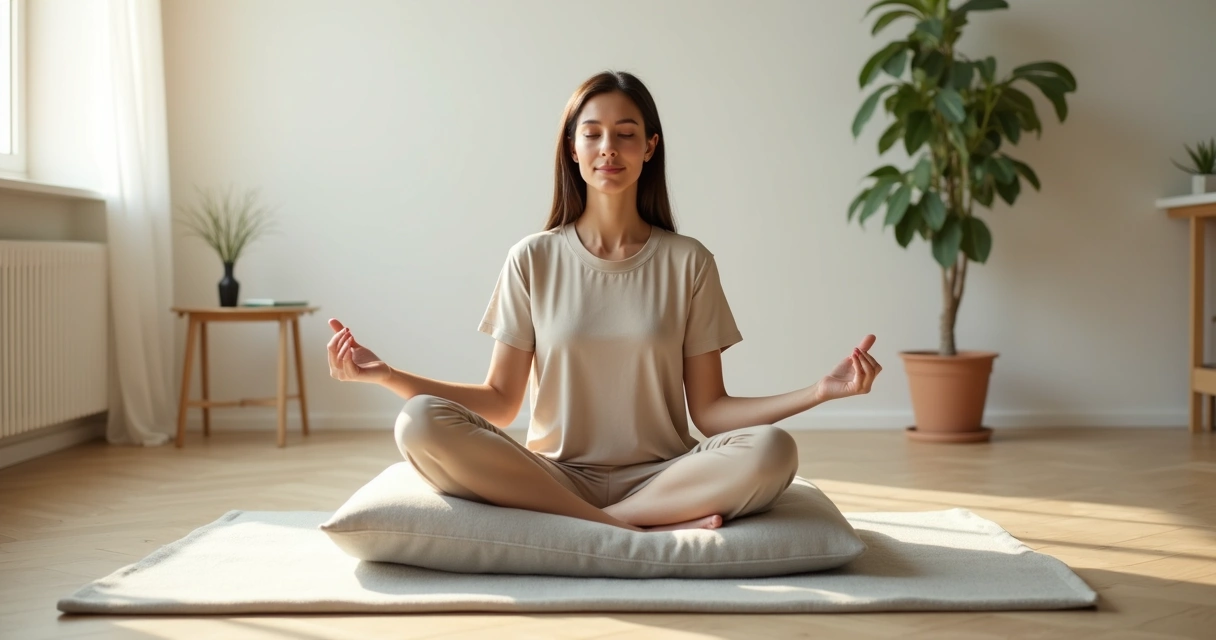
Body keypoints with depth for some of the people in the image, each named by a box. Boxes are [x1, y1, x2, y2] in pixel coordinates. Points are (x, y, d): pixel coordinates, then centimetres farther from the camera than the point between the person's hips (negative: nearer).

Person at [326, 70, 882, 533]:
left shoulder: (688, 262, 5)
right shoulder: (534, 260, 5)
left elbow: (709, 409, 3)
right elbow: (500, 403, 3)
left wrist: (820, 391, -11)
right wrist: (386, 375, -9)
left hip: (658, 477, 0)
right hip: (555, 476, 1)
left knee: (771, 451, -30)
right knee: (420, 424, -27)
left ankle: (590, 526, -21)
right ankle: (649, 531, -25)